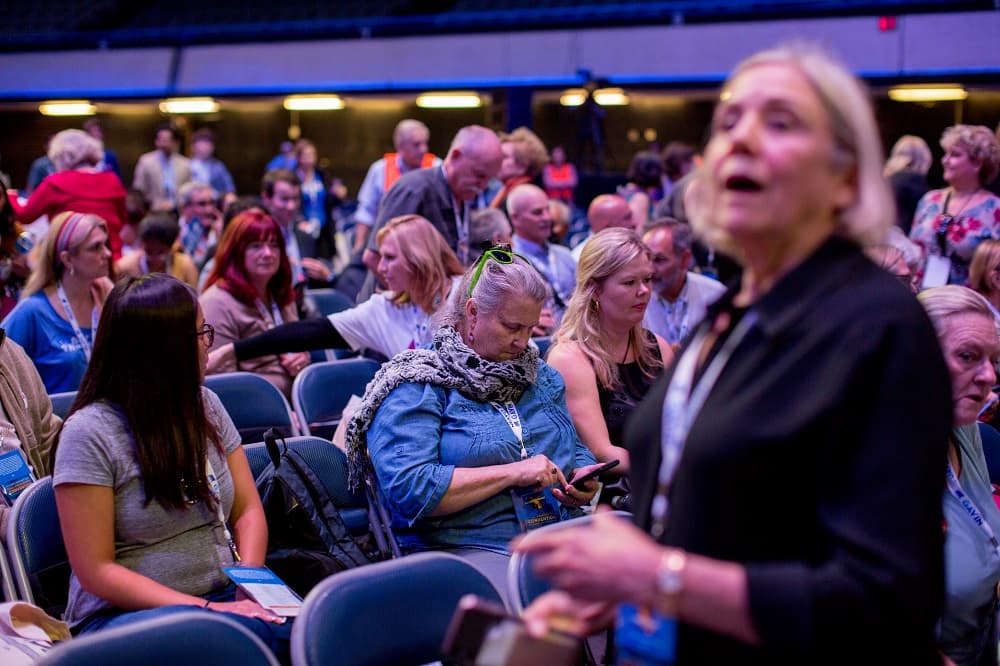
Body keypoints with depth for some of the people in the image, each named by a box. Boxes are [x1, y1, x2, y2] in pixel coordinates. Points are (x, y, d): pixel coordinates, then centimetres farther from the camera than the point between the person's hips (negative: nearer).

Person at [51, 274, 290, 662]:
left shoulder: (205, 405, 10)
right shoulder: (89, 433, -9)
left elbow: (248, 510, 12)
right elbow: (96, 571, -11)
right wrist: (207, 609, -20)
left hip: (222, 598, 6)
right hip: (123, 615, -6)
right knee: (258, 631, -37)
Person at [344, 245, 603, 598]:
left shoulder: (541, 377, 21)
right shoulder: (416, 387, -2)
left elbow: (577, 453, 30)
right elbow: (408, 488, -15)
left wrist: (583, 481, 4)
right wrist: (512, 472, -16)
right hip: (465, 548, -6)